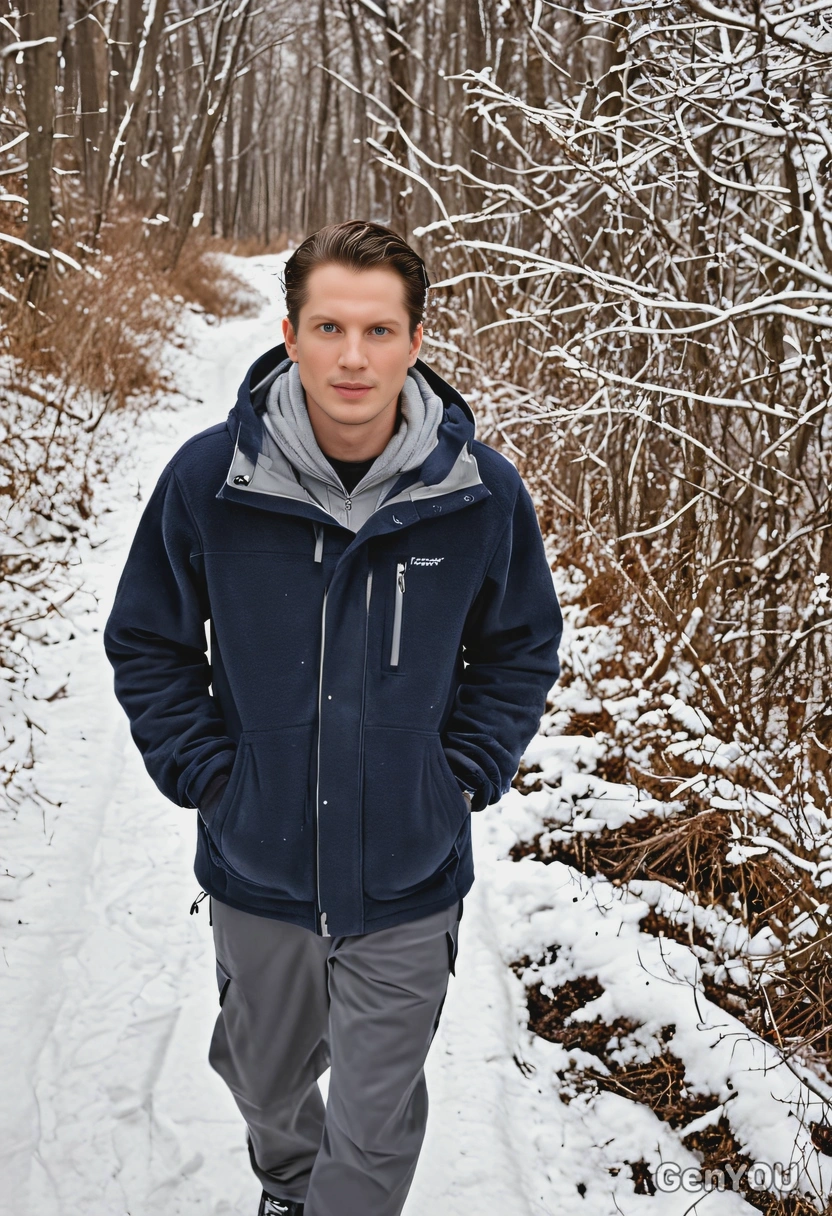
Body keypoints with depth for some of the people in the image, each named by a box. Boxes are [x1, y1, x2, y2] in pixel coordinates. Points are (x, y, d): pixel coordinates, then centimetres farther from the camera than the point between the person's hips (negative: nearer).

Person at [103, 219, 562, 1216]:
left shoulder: (483, 491, -12)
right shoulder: (207, 479, -13)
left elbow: (523, 648, 4)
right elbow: (147, 643, 1)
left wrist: (466, 776, -5)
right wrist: (205, 772, -8)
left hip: (409, 881, -1)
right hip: (255, 870, 2)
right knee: (265, 1083, 26)